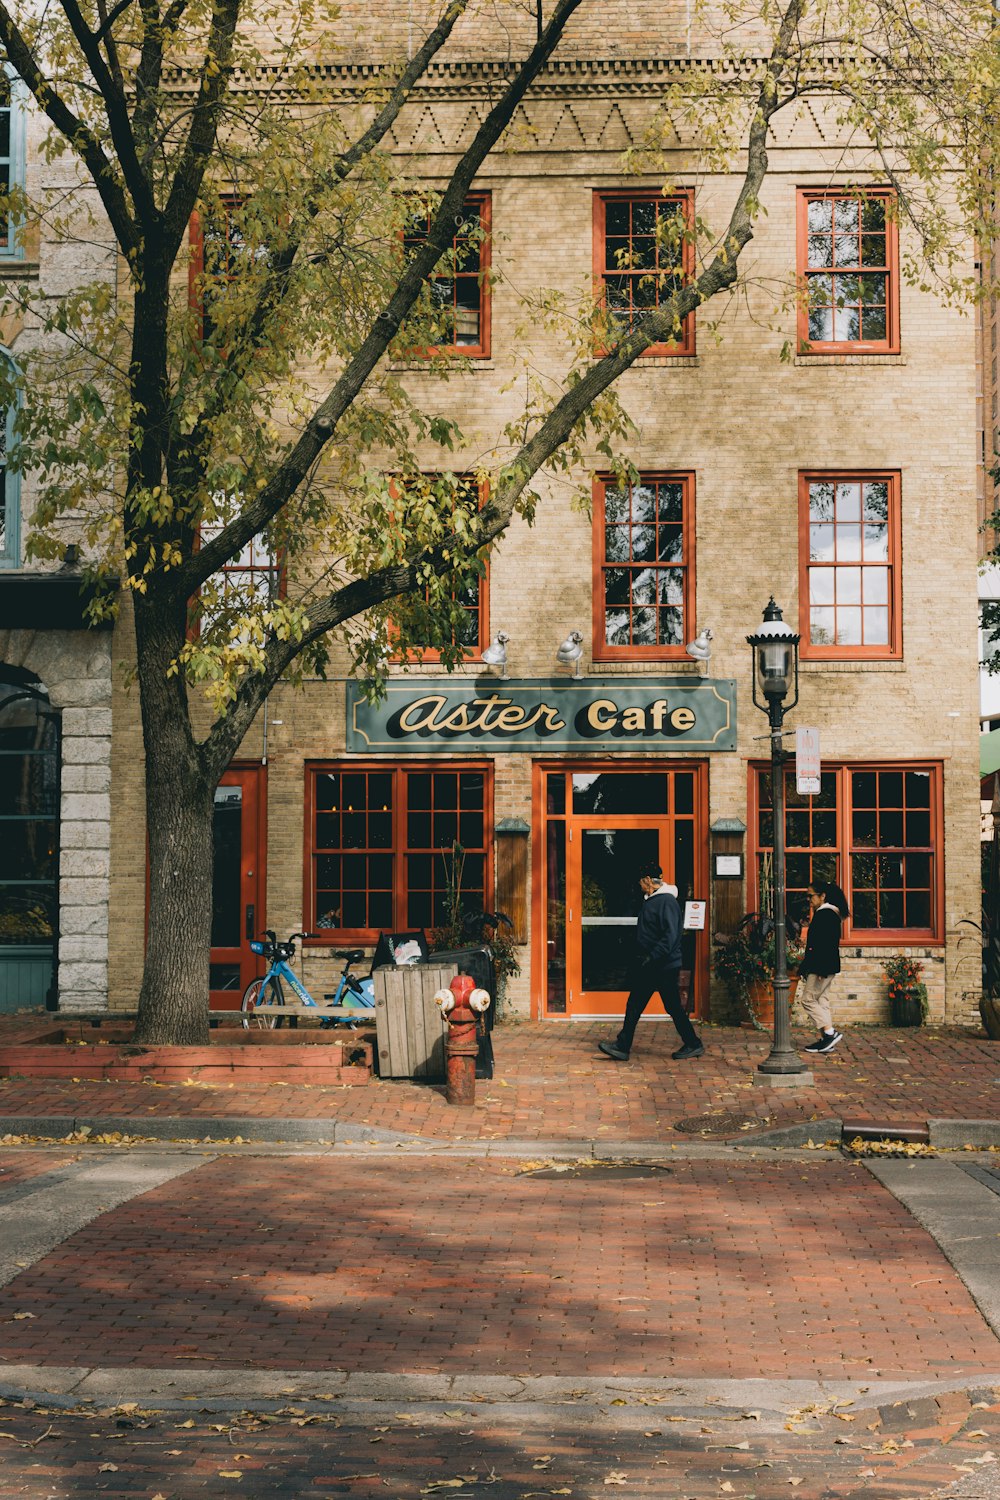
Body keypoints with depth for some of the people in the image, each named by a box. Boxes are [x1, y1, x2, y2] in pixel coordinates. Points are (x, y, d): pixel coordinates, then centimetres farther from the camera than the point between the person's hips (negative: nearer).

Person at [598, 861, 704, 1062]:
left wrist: (652, 957, -26)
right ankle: (622, 1047, 6)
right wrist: (644, 958, 17)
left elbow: (670, 936, -25)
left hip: (665, 967, -10)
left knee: (673, 1008, 1)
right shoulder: (651, 900, 13)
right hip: (649, 967, 10)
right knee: (634, 1005, 6)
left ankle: (693, 1045, 15)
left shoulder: (666, 902, -17)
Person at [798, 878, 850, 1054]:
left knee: (808, 999, -5)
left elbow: (824, 944, -23)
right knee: (821, 1000, 11)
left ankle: (830, 1032, -7)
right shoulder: (832, 913, 16)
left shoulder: (824, 914, -16)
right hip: (828, 966, 11)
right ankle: (826, 1039, 11)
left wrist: (821, 968, -25)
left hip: (821, 966, -11)